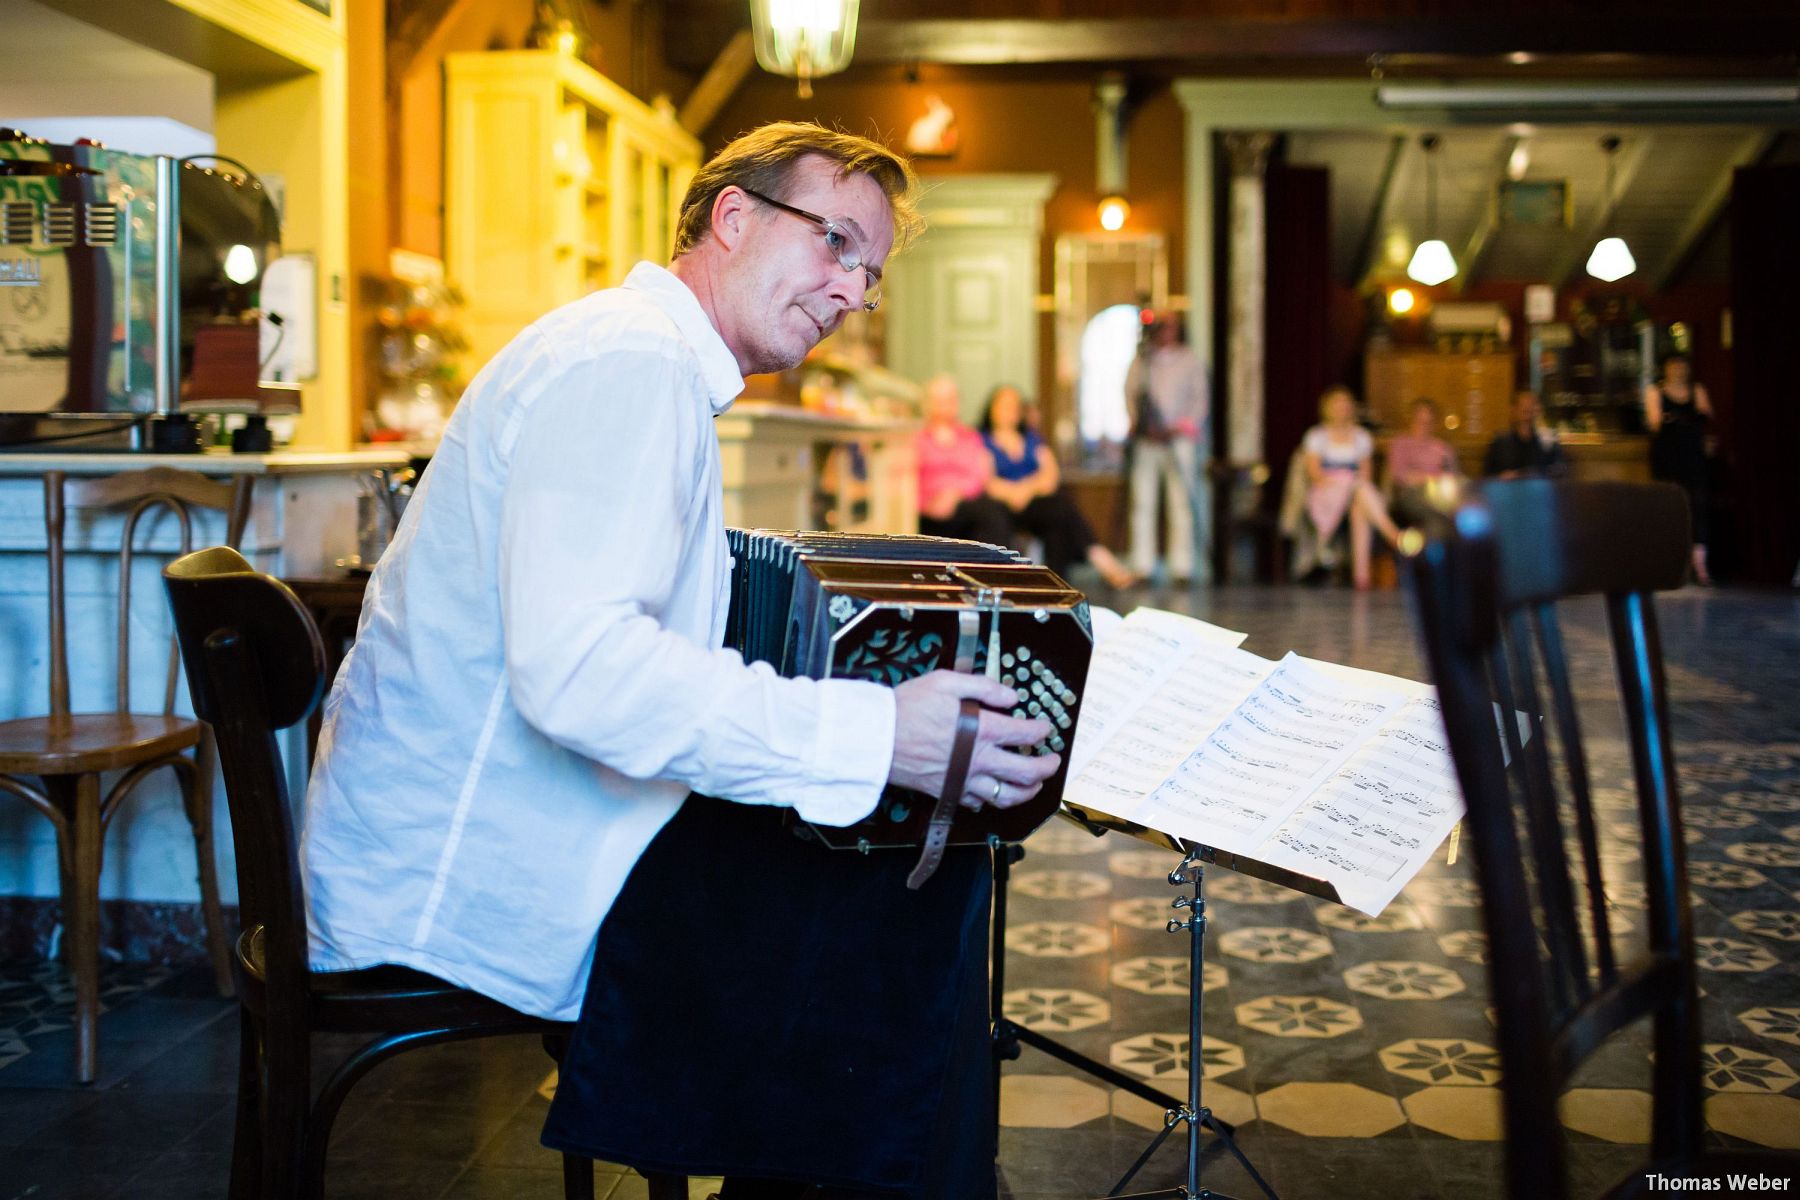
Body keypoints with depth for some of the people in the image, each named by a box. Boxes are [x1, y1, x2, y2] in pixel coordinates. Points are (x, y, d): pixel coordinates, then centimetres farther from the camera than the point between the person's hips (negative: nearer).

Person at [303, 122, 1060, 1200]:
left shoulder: (645, 357, 18)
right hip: (477, 871, -11)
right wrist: (876, 734, -30)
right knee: (919, 902, -14)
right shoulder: (627, 360, -17)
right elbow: (574, 665, -30)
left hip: (491, 826, 11)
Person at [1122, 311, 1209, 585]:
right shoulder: (1142, 360, 14)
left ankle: (1182, 566, -3)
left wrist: (1182, 427, -6)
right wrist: (1142, 426, -8)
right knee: (1143, 501, -3)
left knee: (1181, 503, -5)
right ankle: (1142, 566, 0)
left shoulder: (1190, 360, 13)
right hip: (1146, 440, 1)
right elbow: (1131, 394, 8)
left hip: (1179, 439, -1)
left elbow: (1199, 397, 8)